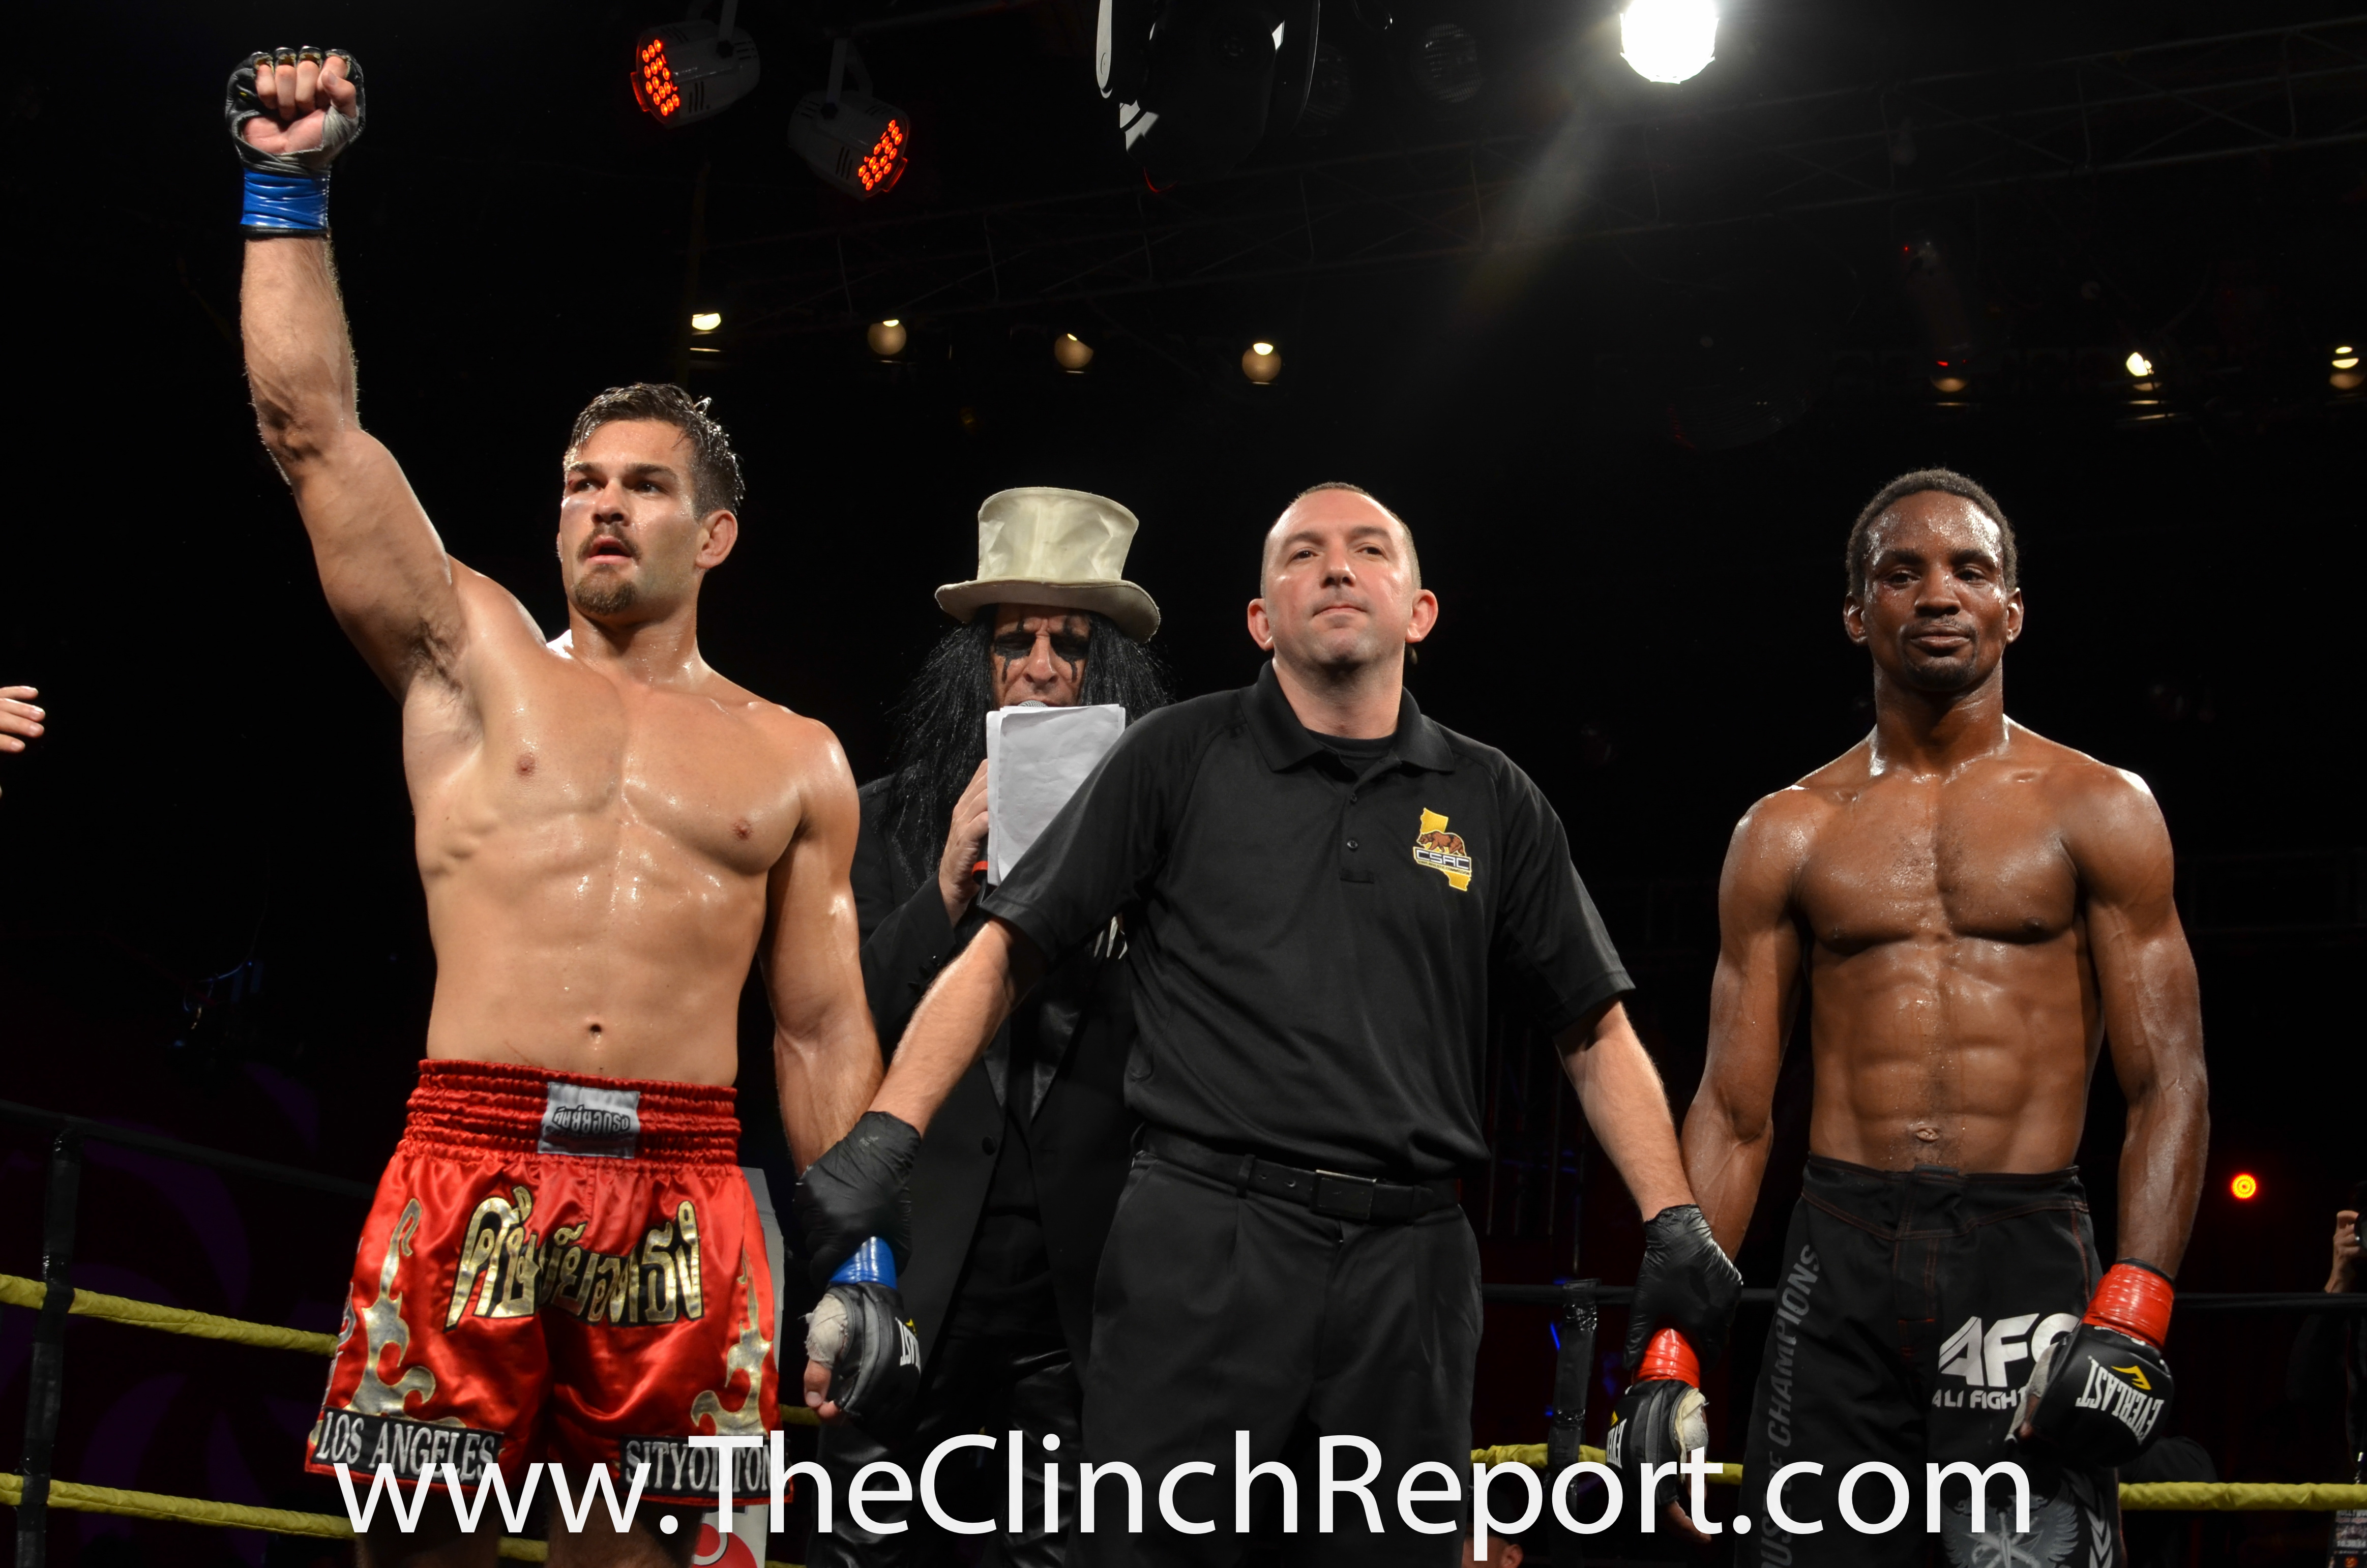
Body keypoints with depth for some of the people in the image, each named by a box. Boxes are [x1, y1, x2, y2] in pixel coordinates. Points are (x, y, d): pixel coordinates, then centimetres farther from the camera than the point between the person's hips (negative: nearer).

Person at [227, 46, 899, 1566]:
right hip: (470, 1164, -1)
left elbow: (824, 1029, 13)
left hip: (684, 1194, 1)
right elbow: (313, 425, 8)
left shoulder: (796, 762, 15)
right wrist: (290, 189, 7)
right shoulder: (472, 657, 13)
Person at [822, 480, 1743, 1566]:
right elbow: (1004, 954, 3)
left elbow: (1596, 1032, 14)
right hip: (1201, 1242, -2)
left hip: (1407, 1264, 3)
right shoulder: (1178, 760, 5)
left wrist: (1674, 1223, 2)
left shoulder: (1492, 804, 11)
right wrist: (883, 1141, -9)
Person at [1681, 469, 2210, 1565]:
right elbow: (1733, 1112, 9)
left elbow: (2168, 1085, 1)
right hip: (1839, 1263, 2)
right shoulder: (1786, 835, 12)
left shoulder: (2099, 809, 7)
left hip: (2028, 1254, -2)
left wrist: (2131, 1319, -14)